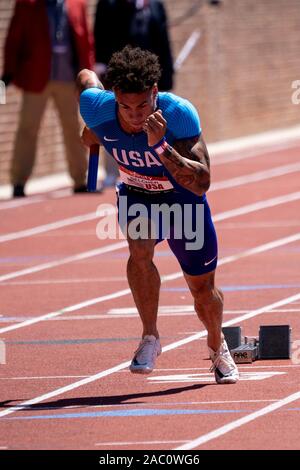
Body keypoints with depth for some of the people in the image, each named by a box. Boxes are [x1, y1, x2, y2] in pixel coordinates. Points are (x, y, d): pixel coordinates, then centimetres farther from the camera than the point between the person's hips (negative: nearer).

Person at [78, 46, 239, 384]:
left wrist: (161, 147, -53)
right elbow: (85, 77, -3)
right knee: (139, 248, -32)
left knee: (203, 289, 9)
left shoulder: (179, 114, -37)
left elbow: (201, 185, -42)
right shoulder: (97, 108, -29)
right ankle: (150, 338, -15)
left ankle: (217, 347, 42)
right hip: (136, 193, 1)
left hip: (182, 197, -1)